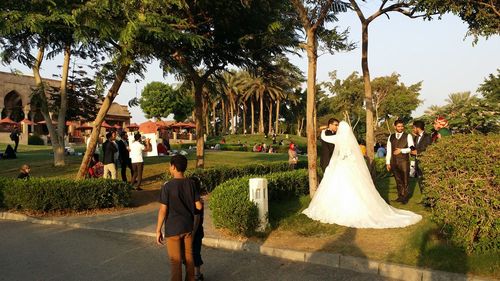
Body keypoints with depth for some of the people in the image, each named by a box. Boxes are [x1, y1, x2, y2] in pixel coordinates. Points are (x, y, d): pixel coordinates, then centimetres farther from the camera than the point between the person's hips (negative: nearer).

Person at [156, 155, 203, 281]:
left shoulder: (167, 186, -17)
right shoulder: (191, 184, -5)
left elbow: (163, 210, -15)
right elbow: (199, 206, -2)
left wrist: (158, 230, -6)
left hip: (173, 229, -4)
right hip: (188, 226, 4)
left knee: (175, 260, 7)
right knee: (189, 256, 19)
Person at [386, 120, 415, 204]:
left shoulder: (408, 136, 1)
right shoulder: (391, 137, 10)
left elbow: (412, 148, -5)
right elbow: (388, 150, 10)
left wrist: (401, 150, -15)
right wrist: (388, 162, 7)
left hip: (404, 161, -3)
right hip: (394, 162, 3)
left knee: (405, 180, 2)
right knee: (398, 180, 11)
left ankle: (405, 197, 12)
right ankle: (400, 196, 20)